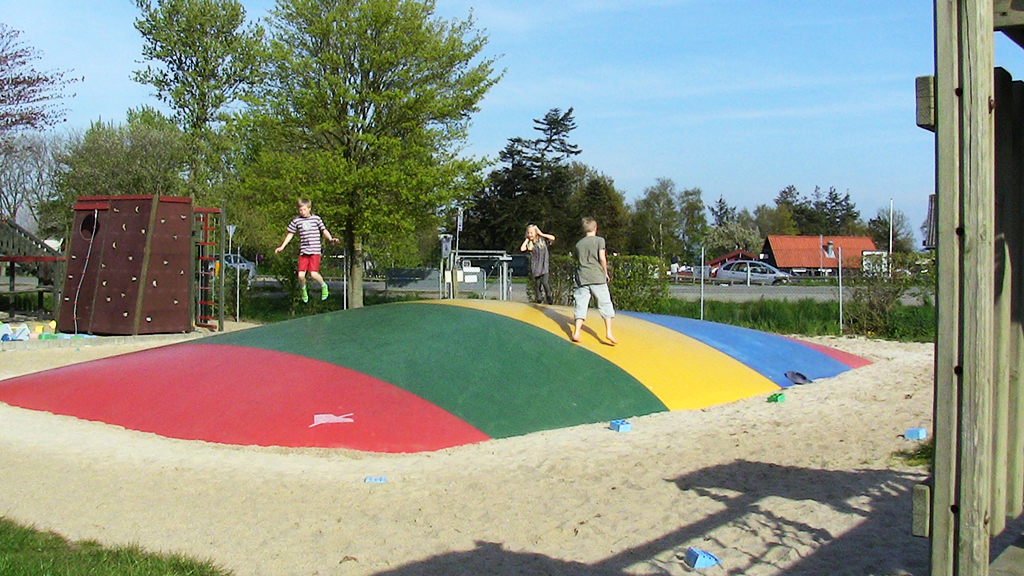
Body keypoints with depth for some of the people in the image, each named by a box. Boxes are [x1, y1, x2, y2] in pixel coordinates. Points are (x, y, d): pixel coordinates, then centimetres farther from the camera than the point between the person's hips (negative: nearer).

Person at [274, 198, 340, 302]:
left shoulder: (316, 218, 5)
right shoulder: (296, 221, 7)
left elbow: (324, 230, 11)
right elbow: (290, 234, 17)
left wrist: (331, 239, -7)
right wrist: (282, 247, 14)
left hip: (315, 251, -2)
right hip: (303, 251, 2)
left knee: (313, 273, -15)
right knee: (301, 275, -7)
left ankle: (323, 286, 16)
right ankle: (303, 290, 25)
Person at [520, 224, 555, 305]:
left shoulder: (542, 240, 2)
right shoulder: (529, 243, 5)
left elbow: (553, 238, -12)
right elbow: (522, 249, -10)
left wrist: (542, 234, -7)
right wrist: (527, 239, -2)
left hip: (544, 264, -2)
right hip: (535, 266, 2)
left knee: (544, 281, -15)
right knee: (537, 283, 1)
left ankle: (549, 297, 8)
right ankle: (538, 298, 19)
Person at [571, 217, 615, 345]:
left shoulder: (579, 244, 14)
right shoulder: (599, 240, 2)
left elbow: (578, 261, 16)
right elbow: (602, 258, -5)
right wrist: (605, 272, 5)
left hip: (582, 278, 3)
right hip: (597, 277, -3)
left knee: (581, 305, 1)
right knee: (605, 303, 2)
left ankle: (576, 333, -8)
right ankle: (608, 332, -7)